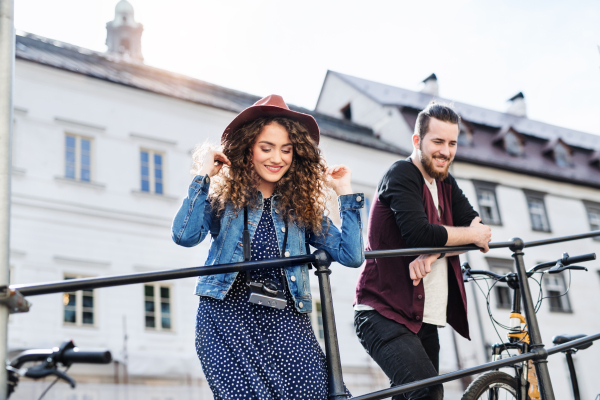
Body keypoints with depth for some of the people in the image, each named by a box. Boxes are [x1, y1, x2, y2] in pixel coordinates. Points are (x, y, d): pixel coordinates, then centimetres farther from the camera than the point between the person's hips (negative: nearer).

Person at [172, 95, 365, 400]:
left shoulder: (303, 207, 14)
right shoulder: (223, 196, 9)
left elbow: (351, 256, 4)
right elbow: (185, 236, -10)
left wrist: (345, 193, 6)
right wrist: (203, 176, -6)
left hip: (286, 319, 2)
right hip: (226, 315, -2)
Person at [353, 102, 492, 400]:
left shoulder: (445, 184, 16)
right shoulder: (401, 175, -8)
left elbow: (474, 223, 1)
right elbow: (419, 232, -24)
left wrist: (432, 254, -18)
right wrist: (472, 235, -10)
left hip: (424, 319, 8)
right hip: (384, 316, -8)